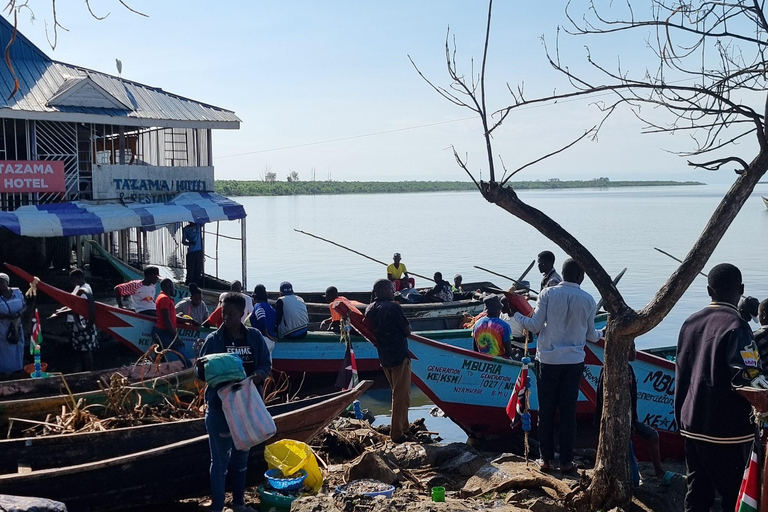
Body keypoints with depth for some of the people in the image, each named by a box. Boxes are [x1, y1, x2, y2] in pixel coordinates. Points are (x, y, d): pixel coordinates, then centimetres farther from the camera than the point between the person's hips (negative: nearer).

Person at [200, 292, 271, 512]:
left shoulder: (254, 336, -1)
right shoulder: (214, 339, -8)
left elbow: (266, 364, 3)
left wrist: (259, 375, -19)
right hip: (219, 405, -4)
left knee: (241, 455, 18)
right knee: (220, 459, 1)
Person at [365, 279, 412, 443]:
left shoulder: (369, 309, 5)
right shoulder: (393, 307, -16)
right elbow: (407, 330, -13)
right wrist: (407, 327, 7)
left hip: (384, 358, 7)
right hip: (399, 356, -7)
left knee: (398, 393, 21)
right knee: (401, 395, 0)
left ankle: (404, 427, 29)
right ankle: (397, 433, 2)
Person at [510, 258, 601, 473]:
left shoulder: (548, 293, -7)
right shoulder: (588, 300, -2)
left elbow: (535, 326, -7)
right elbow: (590, 335, 8)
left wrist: (516, 314, 11)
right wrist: (600, 335, 32)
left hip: (548, 360, -1)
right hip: (574, 362, 1)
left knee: (546, 411, 9)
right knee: (568, 412, 8)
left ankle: (546, 458, 16)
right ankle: (566, 461, 14)